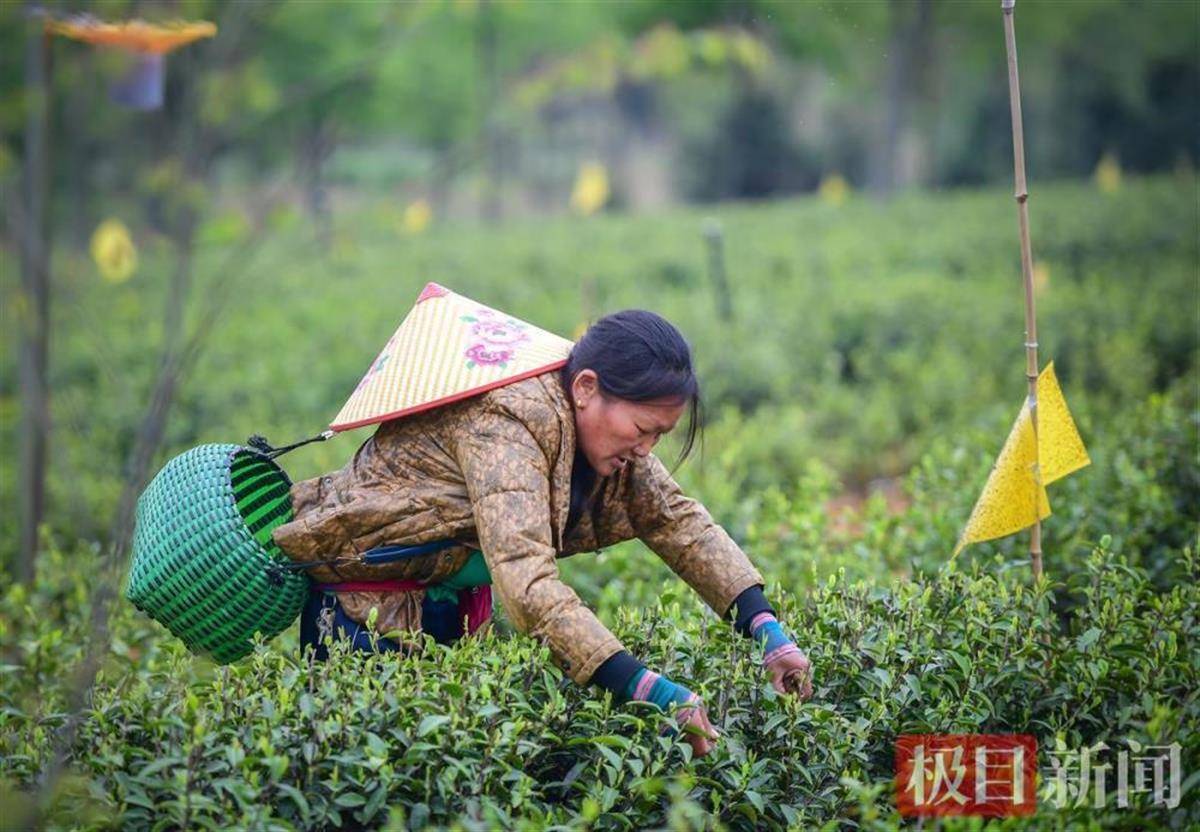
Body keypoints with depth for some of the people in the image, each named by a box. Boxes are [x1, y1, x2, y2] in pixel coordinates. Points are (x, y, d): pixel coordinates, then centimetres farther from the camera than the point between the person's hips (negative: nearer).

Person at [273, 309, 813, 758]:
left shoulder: (603, 423, -6)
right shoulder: (506, 421, -33)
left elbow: (678, 519, -1)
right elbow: (526, 582, -44)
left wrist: (768, 632, -13)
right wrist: (648, 690, -50)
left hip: (450, 595, 8)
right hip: (367, 599, -8)